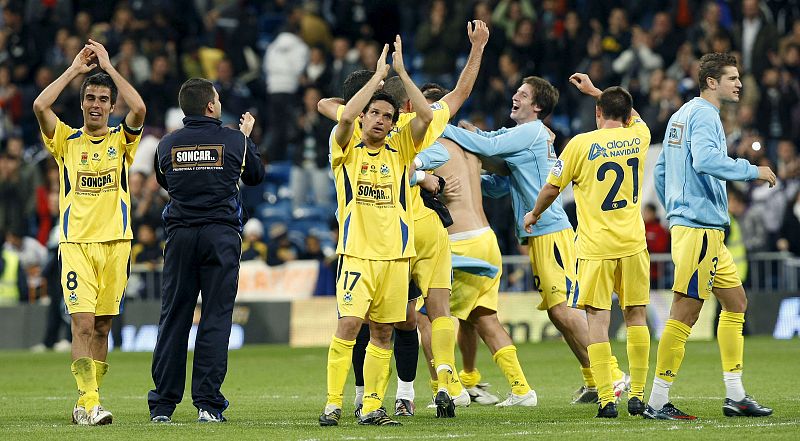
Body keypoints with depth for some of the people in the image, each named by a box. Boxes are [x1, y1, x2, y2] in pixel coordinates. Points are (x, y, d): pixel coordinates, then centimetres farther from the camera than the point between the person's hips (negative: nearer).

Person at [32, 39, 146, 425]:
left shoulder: (121, 140, 9)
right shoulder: (66, 141, 7)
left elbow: (138, 110, -12)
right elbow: (40, 107, -10)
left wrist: (108, 66, -6)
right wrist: (75, 69, -4)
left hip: (115, 241, 2)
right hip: (75, 243, -2)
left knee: (102, 326, 6)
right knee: (82, 324, -13)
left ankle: (87, 403, 13)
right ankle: (89, 403, -20)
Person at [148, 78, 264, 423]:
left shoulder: (167, 144, 4)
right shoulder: (234, 141, -2)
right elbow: (255, 176, 17)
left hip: (180, 235, 2)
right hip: (221, 235, -2)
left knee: (173, 319, 6)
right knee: (215, 318, 0)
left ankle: (162, 405, 5)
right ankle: (207, 403, -6)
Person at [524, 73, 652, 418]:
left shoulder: (581, 144, -6)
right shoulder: (638, 137, 5)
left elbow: (552, 188, 3)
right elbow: (632, 115, 30)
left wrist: (534, 214, 22)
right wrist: (594, 90, 38)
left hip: (595, 245, -3)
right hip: (632, 244, 3)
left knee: (598, 320, -2)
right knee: (636, 316, 10)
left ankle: (606, 400, -9)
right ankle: (637, 396, 9)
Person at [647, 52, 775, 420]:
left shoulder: (681, 115, 19)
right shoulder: (703, 114, -11)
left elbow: (661, 172, 23)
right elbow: (705, 159, -29)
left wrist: (675, 214, 27)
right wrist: (751, 171, -19)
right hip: (700, 228, -11)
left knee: (735, 302, 14)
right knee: (685, 312, -9)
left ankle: (735, 396, 15)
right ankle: (657, 402, -7)